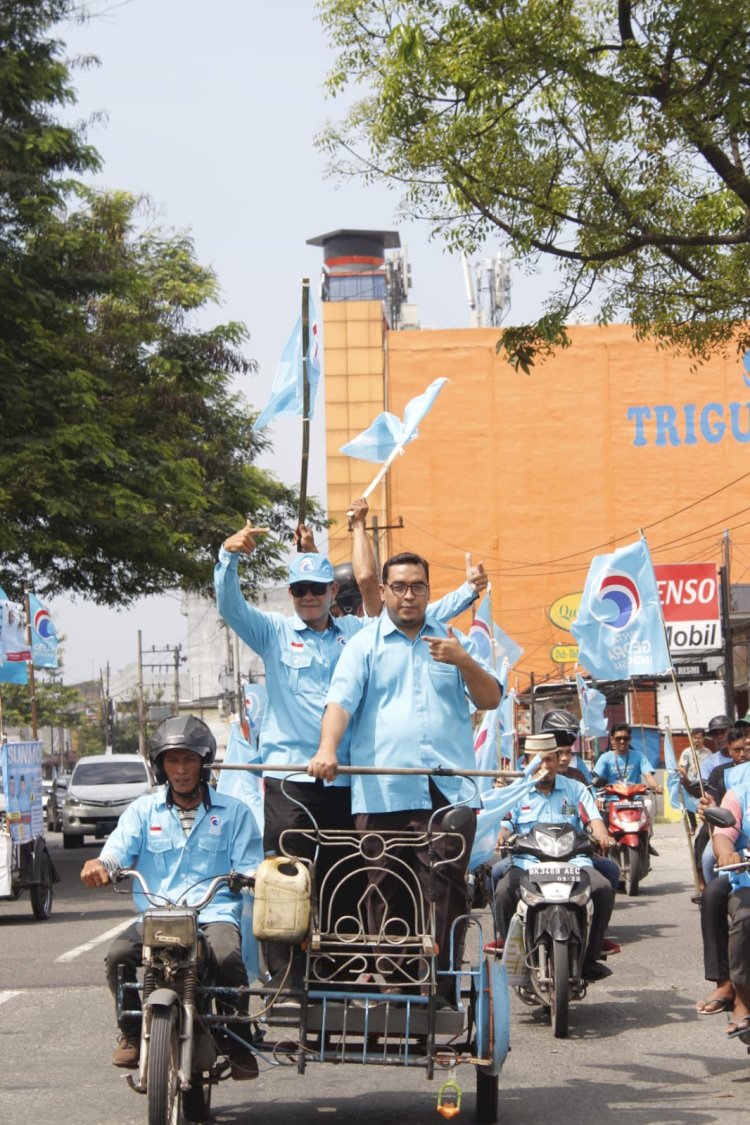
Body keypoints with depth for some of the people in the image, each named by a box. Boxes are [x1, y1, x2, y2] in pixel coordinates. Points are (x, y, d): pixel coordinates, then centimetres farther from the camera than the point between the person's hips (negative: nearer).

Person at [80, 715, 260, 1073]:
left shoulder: (233, 812, 13)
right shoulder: (143, 810, 16)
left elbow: (250, 868, 7)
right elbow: (117, 852, 1)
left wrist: (252, 877, -19)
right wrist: (98, 865, -23)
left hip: (215, 913, -2)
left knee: (228, 957, -35)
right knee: (118, 955, -28)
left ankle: (238, 1040, -10)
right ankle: (131, 1031, -1)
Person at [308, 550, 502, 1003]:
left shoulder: (454, 640, 17)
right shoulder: (365, 644, 12)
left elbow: (491, 699, 11)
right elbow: (340, 701, -2)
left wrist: (464, 663, -7)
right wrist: (327, 749, -21)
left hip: (450, 791, 1)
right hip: (382, 792, -1)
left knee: (448, 894, -5)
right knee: (386, 897, -2)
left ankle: (445, 990, -2)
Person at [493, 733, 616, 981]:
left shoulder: (575, 789, 18)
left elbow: (593, 817, 8)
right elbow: (506, 823, 7)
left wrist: (602, 836, -15)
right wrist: (501, 836, -18)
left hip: (572, 860, 1)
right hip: (527, 863, -1)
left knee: (603, 888, -27)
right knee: (504, 891, -31)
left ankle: (590, 957, -14)